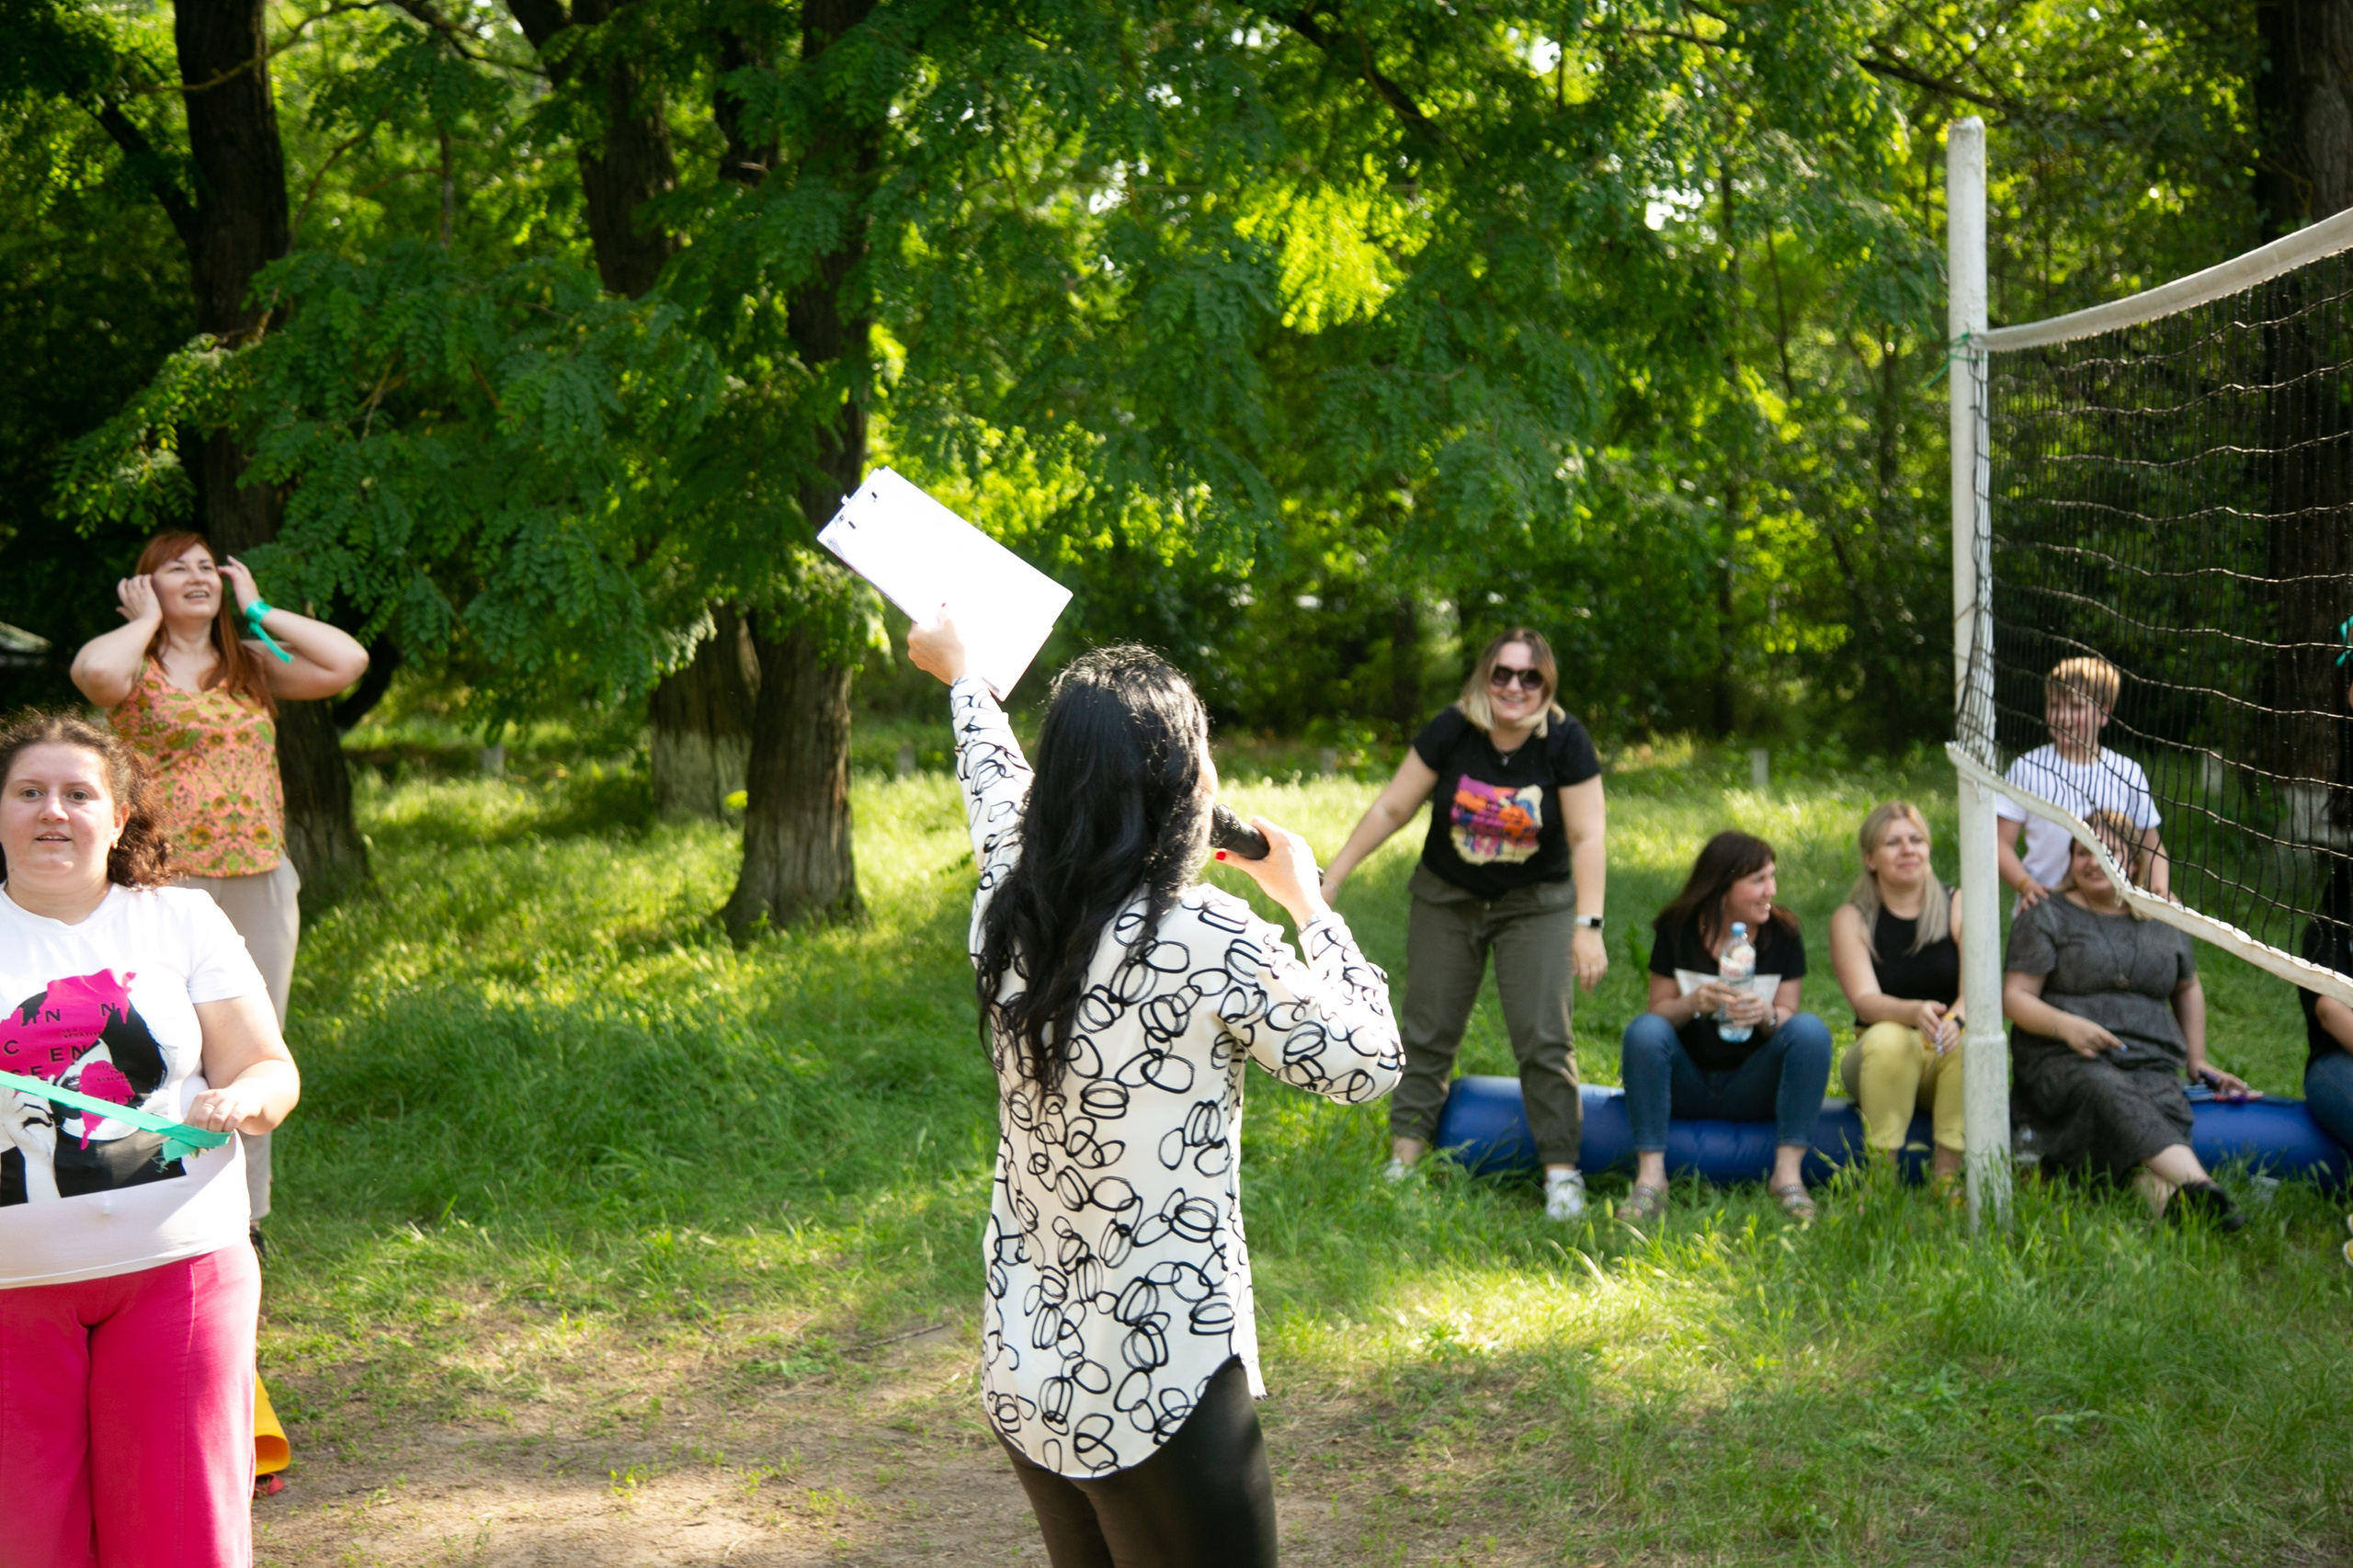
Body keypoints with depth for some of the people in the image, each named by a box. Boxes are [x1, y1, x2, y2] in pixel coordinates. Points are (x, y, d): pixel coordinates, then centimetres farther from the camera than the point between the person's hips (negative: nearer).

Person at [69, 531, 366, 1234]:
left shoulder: (252, 666, 13)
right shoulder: (136, 669, 1)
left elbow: (349, 661, -1)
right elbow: (94, 670, -25)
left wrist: (258, 611, 5)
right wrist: (145, 620, -6)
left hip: (260, 880, 4)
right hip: (166, 881, -4)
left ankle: (242, 1210, 20)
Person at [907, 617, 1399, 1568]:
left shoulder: (1008, 913, -2)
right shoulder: (1206, 944, -20)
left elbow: (994, 786, 20)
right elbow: (1368, 1062, -7)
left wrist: (960, 673, 40)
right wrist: (1307, 903, 6)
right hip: (1159, 1394, -7)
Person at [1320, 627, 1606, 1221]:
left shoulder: (1566, 742, -18)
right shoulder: (1451, 732, -15)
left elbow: (1588, 837, -18)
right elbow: (1392, 808, -9)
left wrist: (1588, 925, -26)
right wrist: (1331, 877, -9)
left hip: (1535, 905, -2)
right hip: (1447, 899, 2)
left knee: (1543, 1038, -8)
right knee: (1428, 1032, 4)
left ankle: (1562, 1170, -2)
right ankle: (1404, 1160, 10)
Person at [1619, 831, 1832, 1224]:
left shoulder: (1783, 934, 0)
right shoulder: (1676, 930, -3)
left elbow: (1788, 1018, -1)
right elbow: (1658, 1011, -2)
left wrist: (1766, 1015, -25)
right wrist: (1692, 1004, -25)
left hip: (1751, 1087, 1)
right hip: (1686, 1085, -1)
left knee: (1811, 1030, -24)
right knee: (1644, 1030, -29)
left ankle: (1788, 1172, -28)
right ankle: (1650, 1176, -32)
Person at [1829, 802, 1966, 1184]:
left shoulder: (1958, 906, 0)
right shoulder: (1851, 919, -1)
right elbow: (1865, 1000, -15)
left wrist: (1955, 1020, -37)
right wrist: (1915, 1013, -38)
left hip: (1947, 1064, 1)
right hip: (1881, 1057, 0)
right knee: (1888, 1038, -34)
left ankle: (1947, 1177, -29)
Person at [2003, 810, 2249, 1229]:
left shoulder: (2163, 921, 20)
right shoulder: (2047, 916, 9)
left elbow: (2187, 989, 36)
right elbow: (2014, 997, 2)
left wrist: (2197, 1062, 28)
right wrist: (2066, 1025, -16)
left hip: (2151, 1063, 4)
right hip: (2065, 1059, -4)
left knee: (2165, 1111, -33)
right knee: (2108, 1092, -38)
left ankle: (2155, 1183, -64)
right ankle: (2199, 1188, -58)